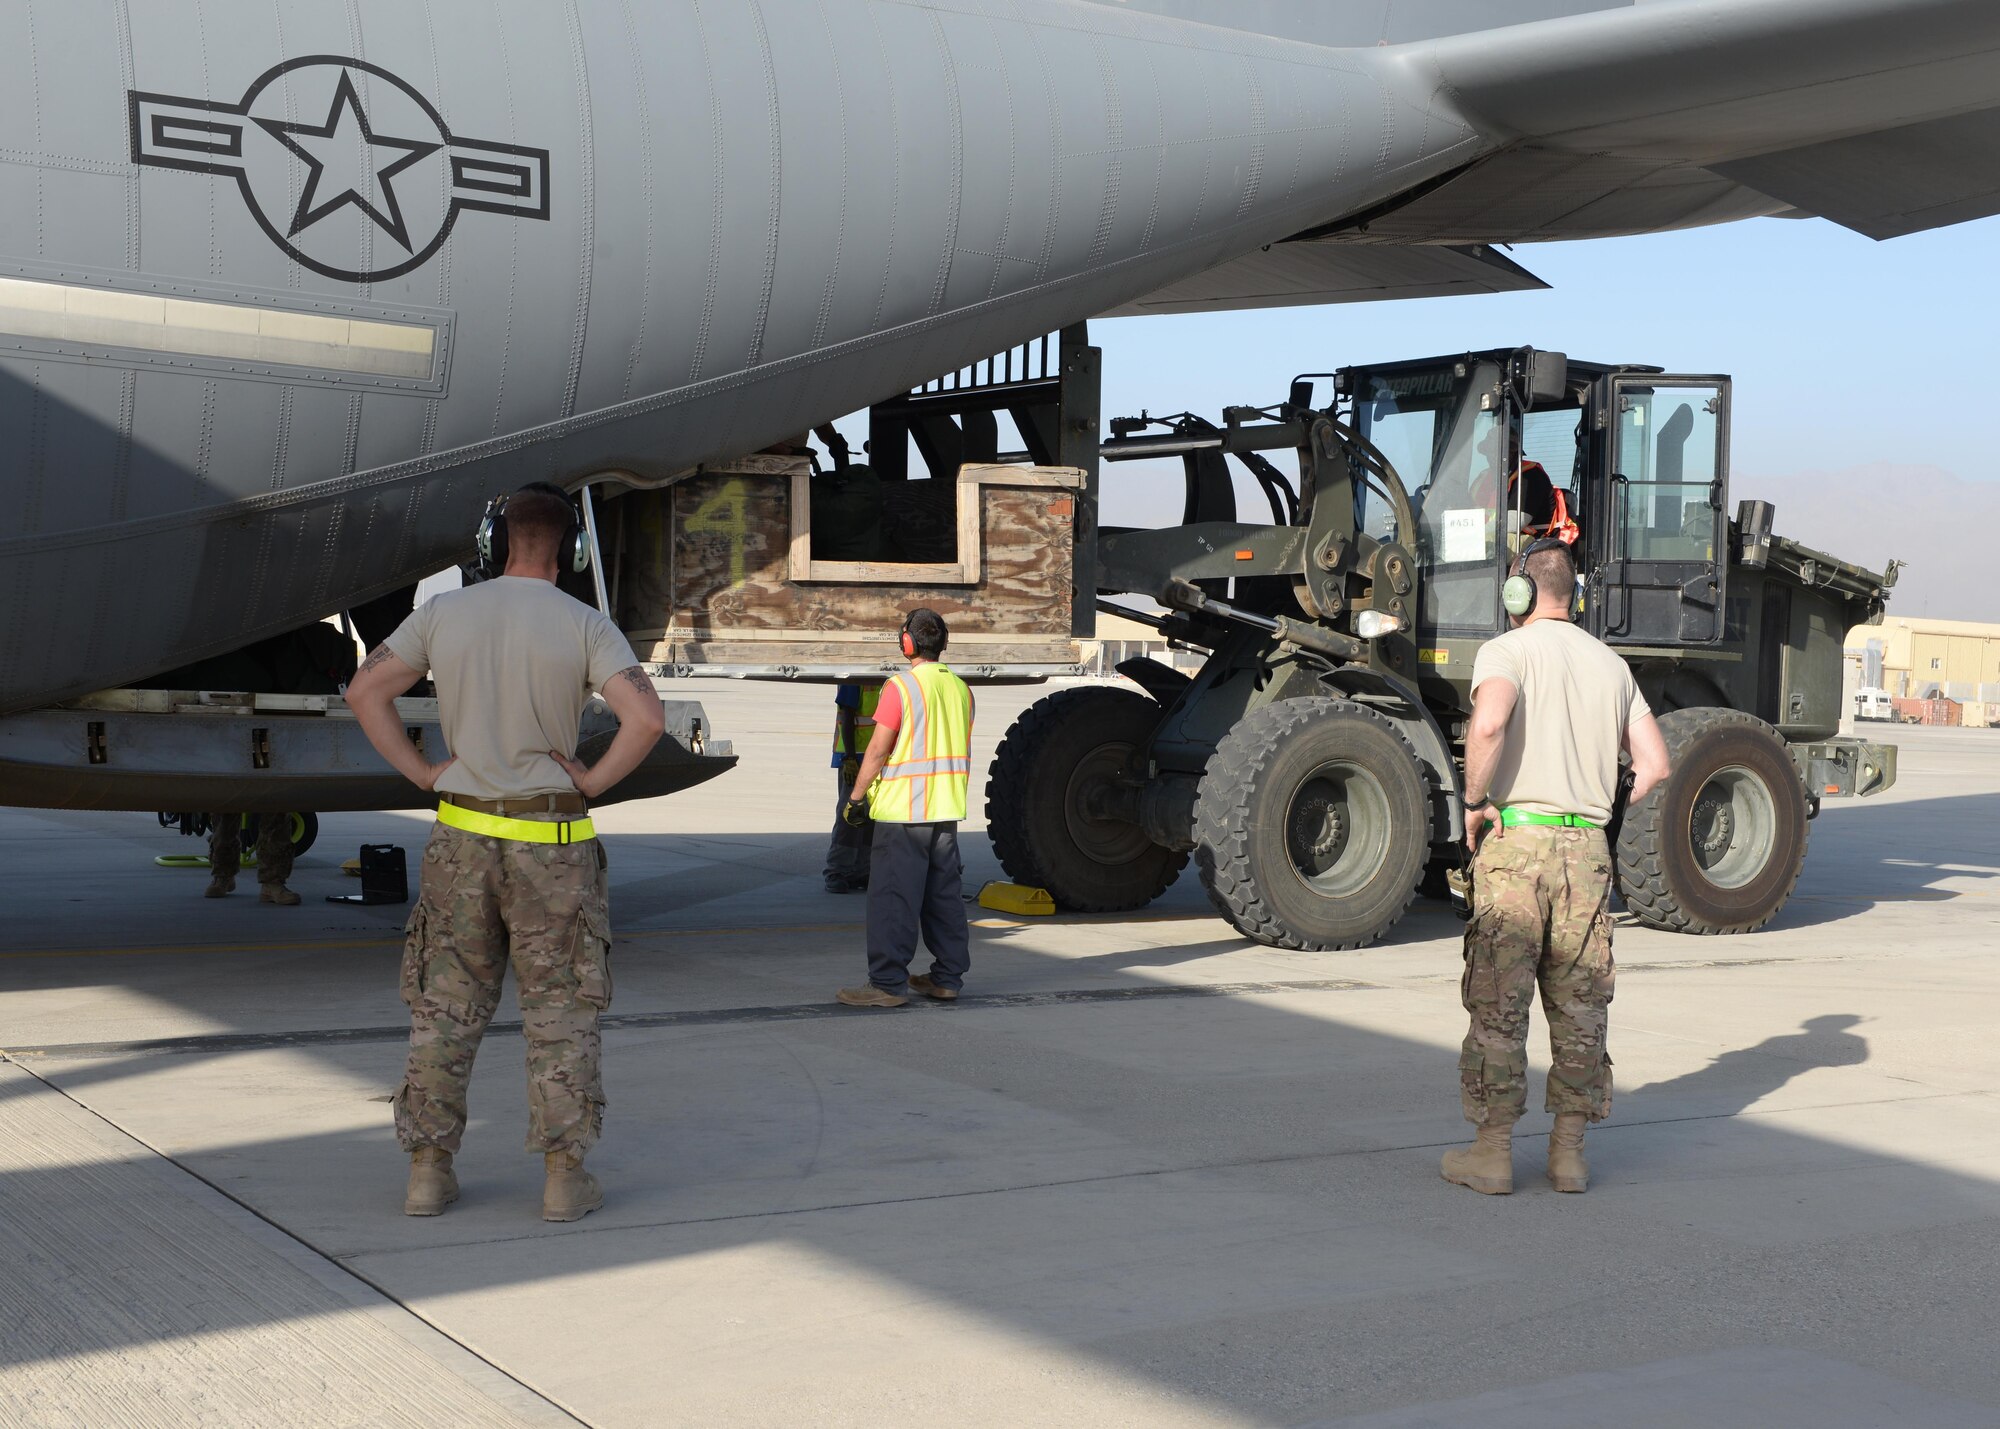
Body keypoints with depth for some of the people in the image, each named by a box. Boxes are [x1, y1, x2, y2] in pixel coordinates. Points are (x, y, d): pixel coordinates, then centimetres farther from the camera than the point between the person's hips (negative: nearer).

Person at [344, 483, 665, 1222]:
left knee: (445, 1007, 11)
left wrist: (423, 773, 4)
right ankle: (564, 1178, 6)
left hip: (461, 834, 3)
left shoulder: (444, 612, 0)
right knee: (560, 1010, 6)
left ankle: (429, 1173, 12)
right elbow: (647, 716, -21)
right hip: (551, 845, -2)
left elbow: (365, 691, 1)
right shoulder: (585, 626, -9)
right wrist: (594, 782, -8)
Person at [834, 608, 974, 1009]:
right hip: (946, 810, 7)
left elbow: (879, 749, -13)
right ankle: (947, 978, 16)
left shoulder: (900, 686, -12)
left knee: (893, 899, -3)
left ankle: (887, 983, -3)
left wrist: (856, 796, -4)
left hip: (902, 810, -7)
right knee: (944, 895, 12)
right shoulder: (959, 688, 10)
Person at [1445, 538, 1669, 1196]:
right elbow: (1655, 763, 10)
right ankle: (1569, 1149, 15)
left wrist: (1475, 802, -13)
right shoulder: (1610, 664, 13)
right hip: (1589, 847, 5)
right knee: (1579, 1006, 11)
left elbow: (1488, 723, -25)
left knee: (1499, 1004, 2)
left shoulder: (1506, 650, -4)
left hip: (1516, 842, -4)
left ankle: (1492, 1151, 6)